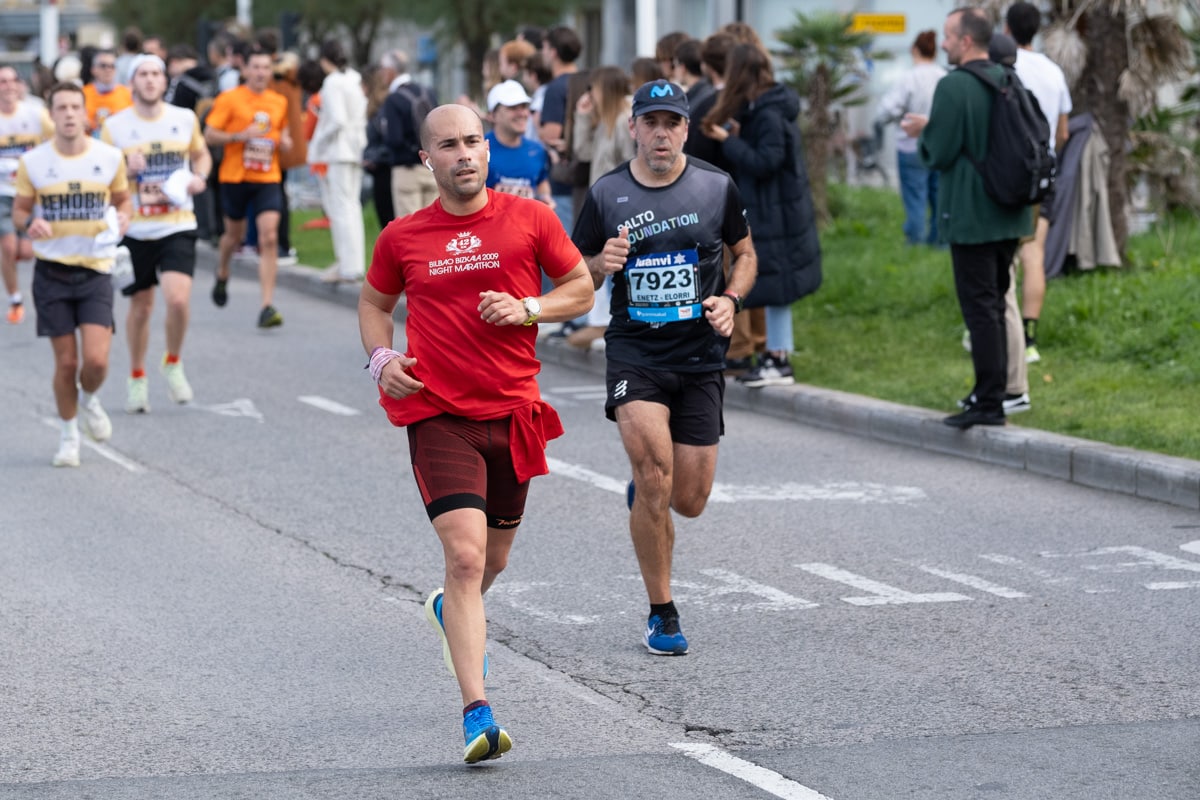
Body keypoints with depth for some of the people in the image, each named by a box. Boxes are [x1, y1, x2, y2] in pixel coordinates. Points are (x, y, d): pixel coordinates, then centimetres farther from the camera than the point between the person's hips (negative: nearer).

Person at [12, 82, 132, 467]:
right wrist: (30, 224, -17)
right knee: (66, 363, 1)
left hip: (96, 269, 0)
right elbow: (19, 210, 6)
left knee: (96, 360, -12)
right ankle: (68, 436, 22)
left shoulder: (109, 158, -1)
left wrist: (122, 218, -9)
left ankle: (89, 400, 23)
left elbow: (122, 199, 14)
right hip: (52, 271, 0)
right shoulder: (33, 162, -4)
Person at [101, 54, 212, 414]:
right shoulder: (115, 126, -3)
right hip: (135, 230, 0)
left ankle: (173, 363, 9)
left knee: (178, 299, -17)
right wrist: (126, 170, -17)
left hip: (178, 226, 0)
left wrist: (199, 177, -1)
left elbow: (202, 154, 20)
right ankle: (137, 378, 30)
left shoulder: (185, 119, 2)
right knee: (140, 305, 9)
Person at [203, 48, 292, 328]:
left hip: (268, 179, 2)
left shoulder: (279, 102, 9)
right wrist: (240, 136, -18)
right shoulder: (230, 99, -4)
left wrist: (284, 140, 4)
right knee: (234, 234, 14)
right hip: (235, 176, -2)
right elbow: (209, 135, -5)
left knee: (269, 238, -13)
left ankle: (267, 307, -16)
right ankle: (222, 276, 49)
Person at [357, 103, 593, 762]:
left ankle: (452, 611, 55)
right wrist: (381, 357, 0)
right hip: (437, 414, -2)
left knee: (493, 558, 17)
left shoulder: (530, 220, 1)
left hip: (513, 413, 2)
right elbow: (374, 302, 19)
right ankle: (477, 715, -21)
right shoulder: (402, 238, 3)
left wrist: (527, 308, -10)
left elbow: (582, 287, 8)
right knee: (465, 554, -18)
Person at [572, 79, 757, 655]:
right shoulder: (606, 195, -1)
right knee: (654, 471, -21)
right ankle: (662, 614, -7)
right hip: (634, 353, -2)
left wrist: (731, 300, -4)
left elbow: (745, 254, 16)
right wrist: (601, 265, -15)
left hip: (700, 356, 2)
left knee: (689, 500, 3)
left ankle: (645, 495, 43)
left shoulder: (717, 188, 1)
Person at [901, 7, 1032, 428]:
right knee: (994, 305, 16)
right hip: (1008, 215, 8)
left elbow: (940, 154, -17)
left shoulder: (953, 86, -15)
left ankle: (989, 402, -6)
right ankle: (995, 392, 20)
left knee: (979, 307, -5)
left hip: (971, 216, -8)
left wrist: (923, 131, 6)